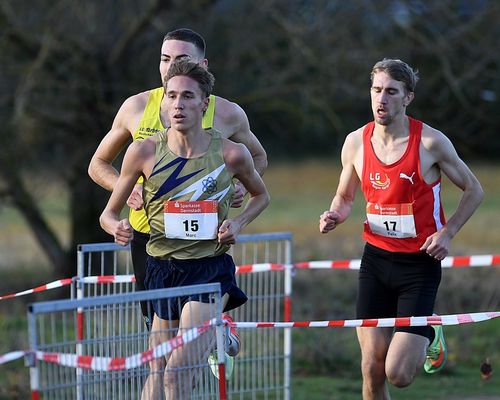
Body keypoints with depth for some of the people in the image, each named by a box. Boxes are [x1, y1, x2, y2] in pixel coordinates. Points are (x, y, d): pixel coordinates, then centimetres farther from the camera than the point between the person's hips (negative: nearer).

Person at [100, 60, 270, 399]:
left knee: (179, 368, -17)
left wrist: (237, 223, -4)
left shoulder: (231, 154, -6)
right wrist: (117, 228, -18)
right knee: (157, 370, 9)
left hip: (210, 266, -3)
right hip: (161, 267, 3)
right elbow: (109, 213, 5)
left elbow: (261, 196, 15)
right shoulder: (144, 151, -5)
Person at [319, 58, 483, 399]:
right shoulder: (356, 142, 0)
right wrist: (335, 216, -7)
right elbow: (345, 197, 16)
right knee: (372, 369, -2)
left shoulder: (430, 142, -11)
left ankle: (429, 336, 25)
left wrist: (447, 233, -12)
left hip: (420, 262, -3)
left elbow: (474, 191, 0)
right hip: (376, 258, 3)